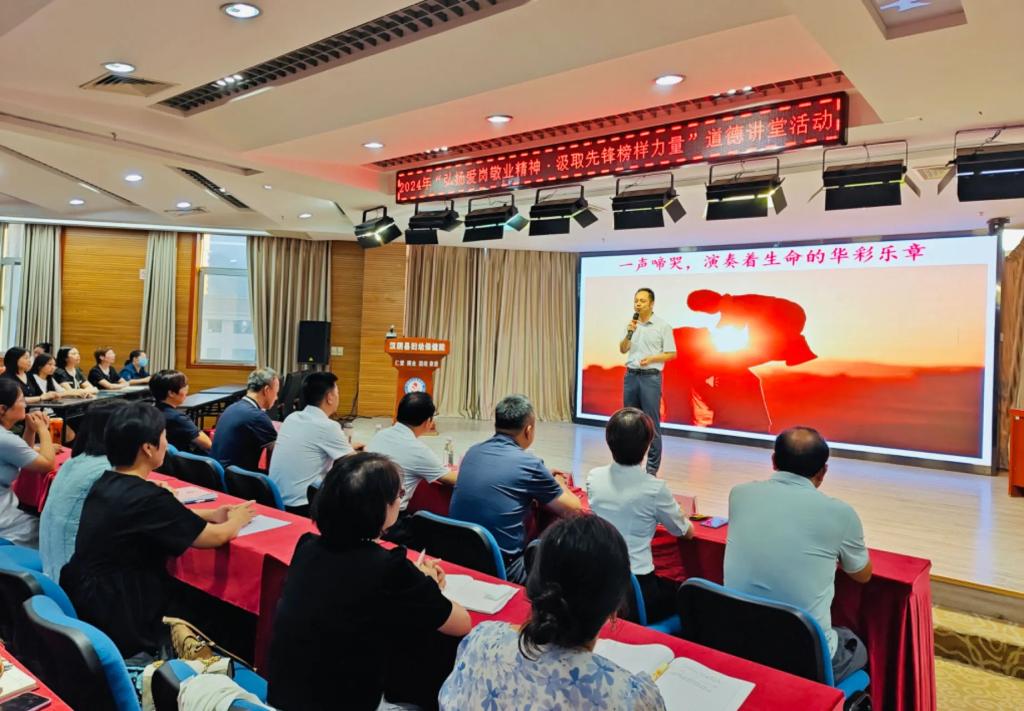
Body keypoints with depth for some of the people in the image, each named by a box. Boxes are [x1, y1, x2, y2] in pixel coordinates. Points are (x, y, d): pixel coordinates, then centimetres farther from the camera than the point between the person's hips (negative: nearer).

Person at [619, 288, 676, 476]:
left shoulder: (663, 325, -3)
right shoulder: (631, 324, 10)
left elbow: (671, 354, -3)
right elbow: (622, 350, 7)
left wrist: (652, 358, -18)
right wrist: (629, 333, -9)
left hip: (650, 377, -5)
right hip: (631, 376, 5)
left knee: (652, 423, -3)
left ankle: (652, 468, 4)